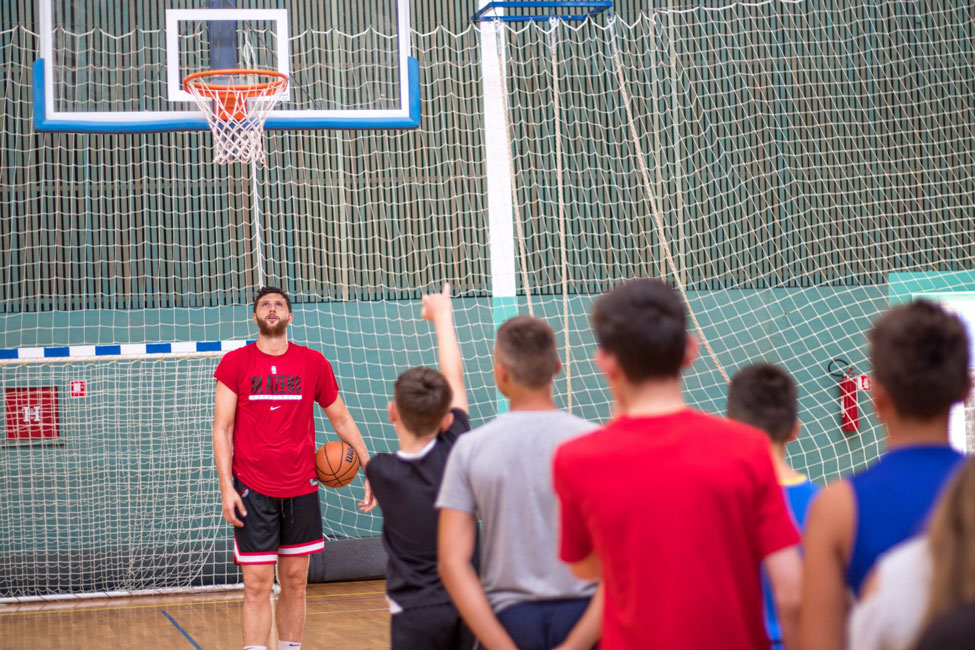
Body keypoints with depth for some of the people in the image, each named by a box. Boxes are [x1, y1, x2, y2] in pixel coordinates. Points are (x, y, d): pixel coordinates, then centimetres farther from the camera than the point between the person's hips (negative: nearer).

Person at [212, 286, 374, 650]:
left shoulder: (313, 364, 6)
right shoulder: (235, 363, 0)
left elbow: (341, 419, 13)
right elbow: (222, 428, -1)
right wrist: (226, 487, -10)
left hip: (301, 489, 3)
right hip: (253, 490, -3)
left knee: (295, 582, 8)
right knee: (257, 585, -6)